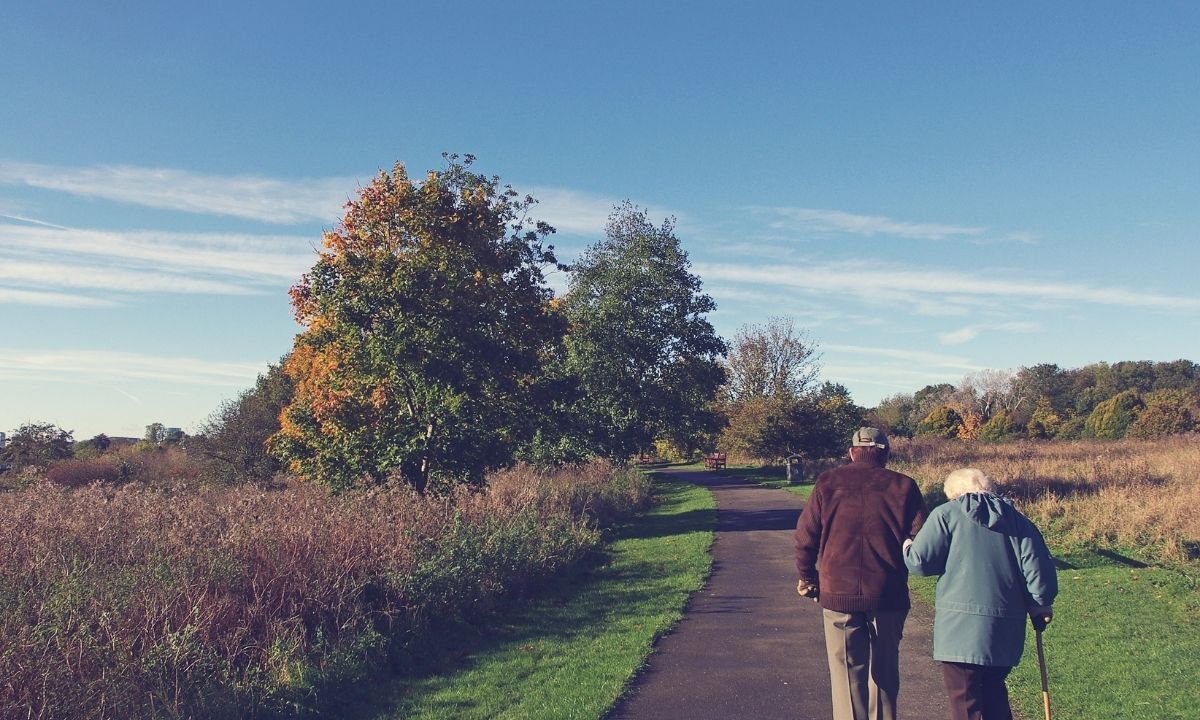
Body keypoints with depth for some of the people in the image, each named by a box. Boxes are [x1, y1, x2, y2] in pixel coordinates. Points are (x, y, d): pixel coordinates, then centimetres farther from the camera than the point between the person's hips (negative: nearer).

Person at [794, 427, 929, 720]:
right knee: (884, 673, 18)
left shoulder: (828, 482, 1)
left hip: (838, 594, -1)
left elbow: (805, 536, 0)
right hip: (888, 596, 1)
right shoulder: (903, 486, 1)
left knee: (846, 674, 5)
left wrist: (807, 577, 14)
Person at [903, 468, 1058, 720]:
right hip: (1007, 626, 5)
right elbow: (1037, 564, 4)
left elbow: (921, 561, -8)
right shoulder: (1015, 518, 12)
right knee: (994, 692, 22)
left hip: (960, 625, -5)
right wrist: (1040, 604, 15)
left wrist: (907, 549, 13)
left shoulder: (946, 514, -2)